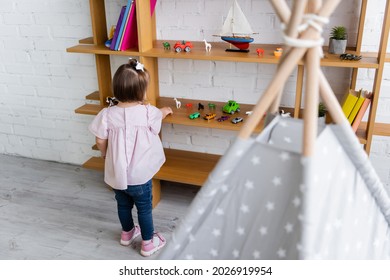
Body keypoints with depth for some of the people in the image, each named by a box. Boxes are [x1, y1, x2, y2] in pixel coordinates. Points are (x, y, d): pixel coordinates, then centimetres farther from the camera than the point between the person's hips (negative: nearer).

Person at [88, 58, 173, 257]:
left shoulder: (107, 114, -15)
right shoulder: (148, 112, -19)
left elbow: (100, 142, -6)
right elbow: (158, 116, 5)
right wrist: (164, 111, 29)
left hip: (115, 174, 3)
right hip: (139, 175, -3)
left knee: (123, 204, 25)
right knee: (144, 208, 16)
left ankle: (127, 233, 48)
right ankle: (148, 243, 31)